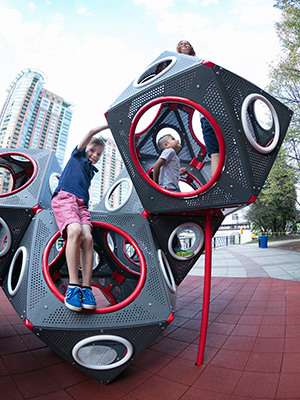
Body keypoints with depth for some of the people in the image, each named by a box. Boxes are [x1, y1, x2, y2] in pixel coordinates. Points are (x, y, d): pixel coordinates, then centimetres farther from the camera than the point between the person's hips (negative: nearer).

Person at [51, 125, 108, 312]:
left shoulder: (91, 170, 31)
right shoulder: (77, 155, 19)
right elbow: (91, 132, 14)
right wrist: (110, 124, 22)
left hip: (81, 204, 5)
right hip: (64, 197, -5)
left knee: (88, 238, -22)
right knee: (75, 231, -32)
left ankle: (86, 288, -24)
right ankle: (73, 286, -32)